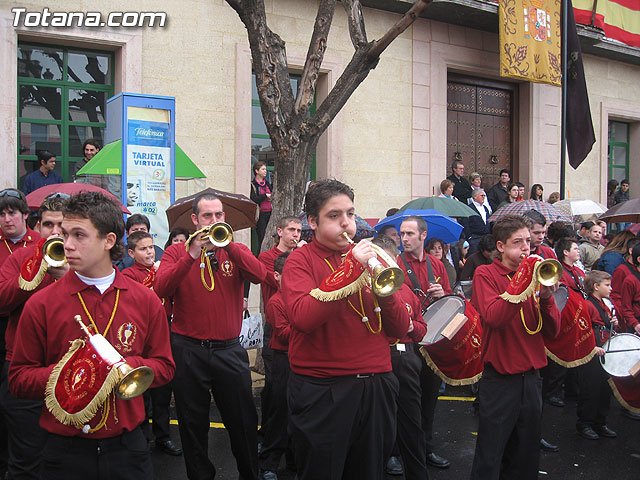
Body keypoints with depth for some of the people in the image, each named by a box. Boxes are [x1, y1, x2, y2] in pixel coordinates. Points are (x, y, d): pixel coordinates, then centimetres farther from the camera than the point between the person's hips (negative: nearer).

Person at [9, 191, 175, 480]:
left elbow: (164, 367, 4)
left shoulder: (146, 301, -1)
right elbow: (18, 380, -2)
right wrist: (62, 373, -19)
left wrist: (127, 365, -14)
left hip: (128, 447, 1)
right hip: (66, 452, -1)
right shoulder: (41, 304, -5)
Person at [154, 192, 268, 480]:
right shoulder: (177, 251, 2)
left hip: (229, 349, 1)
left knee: (243, 421, 10)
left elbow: (259, 275, -14)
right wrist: (192, 254, -21)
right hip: (189, 349, -1)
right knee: (193, 423, 12)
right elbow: (161, 289, -15)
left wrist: (228, 244, -21)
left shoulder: (235, 250, 6)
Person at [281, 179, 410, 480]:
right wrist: (350, 269, -23)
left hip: (376, 387, 5)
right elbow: (302, 318, -23)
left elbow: (400, 329, 5)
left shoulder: (367, 258, 9)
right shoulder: (301, 260, -3)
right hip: (323, 393, -4)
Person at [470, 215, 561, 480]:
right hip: (500, 378, -5)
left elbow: (552, 331, 2)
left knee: (526, 458, 15)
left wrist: (546, 297, -14)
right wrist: (523, 284, -24)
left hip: (531, 376, 5)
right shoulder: (486, 274, -3)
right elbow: (493, 317, -21)